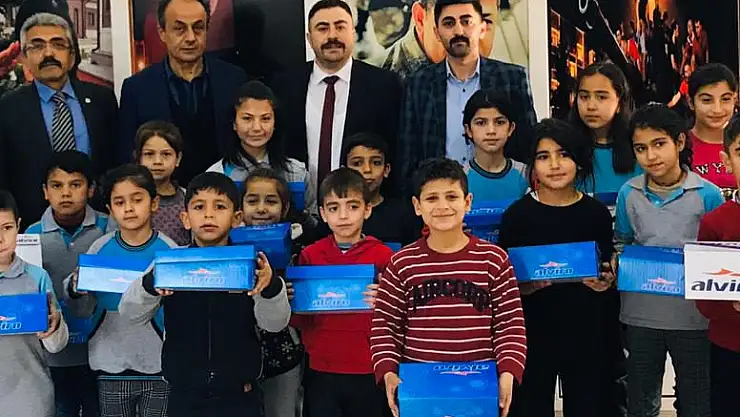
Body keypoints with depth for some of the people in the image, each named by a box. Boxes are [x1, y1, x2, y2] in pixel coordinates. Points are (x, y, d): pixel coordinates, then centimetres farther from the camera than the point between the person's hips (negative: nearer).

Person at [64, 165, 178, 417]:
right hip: (111, 367, 2)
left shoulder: (169, 249, -5)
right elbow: (82, 311, 4)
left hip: (159, 366, -2)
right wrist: (75, 289, -14)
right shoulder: (100, 249, 0)